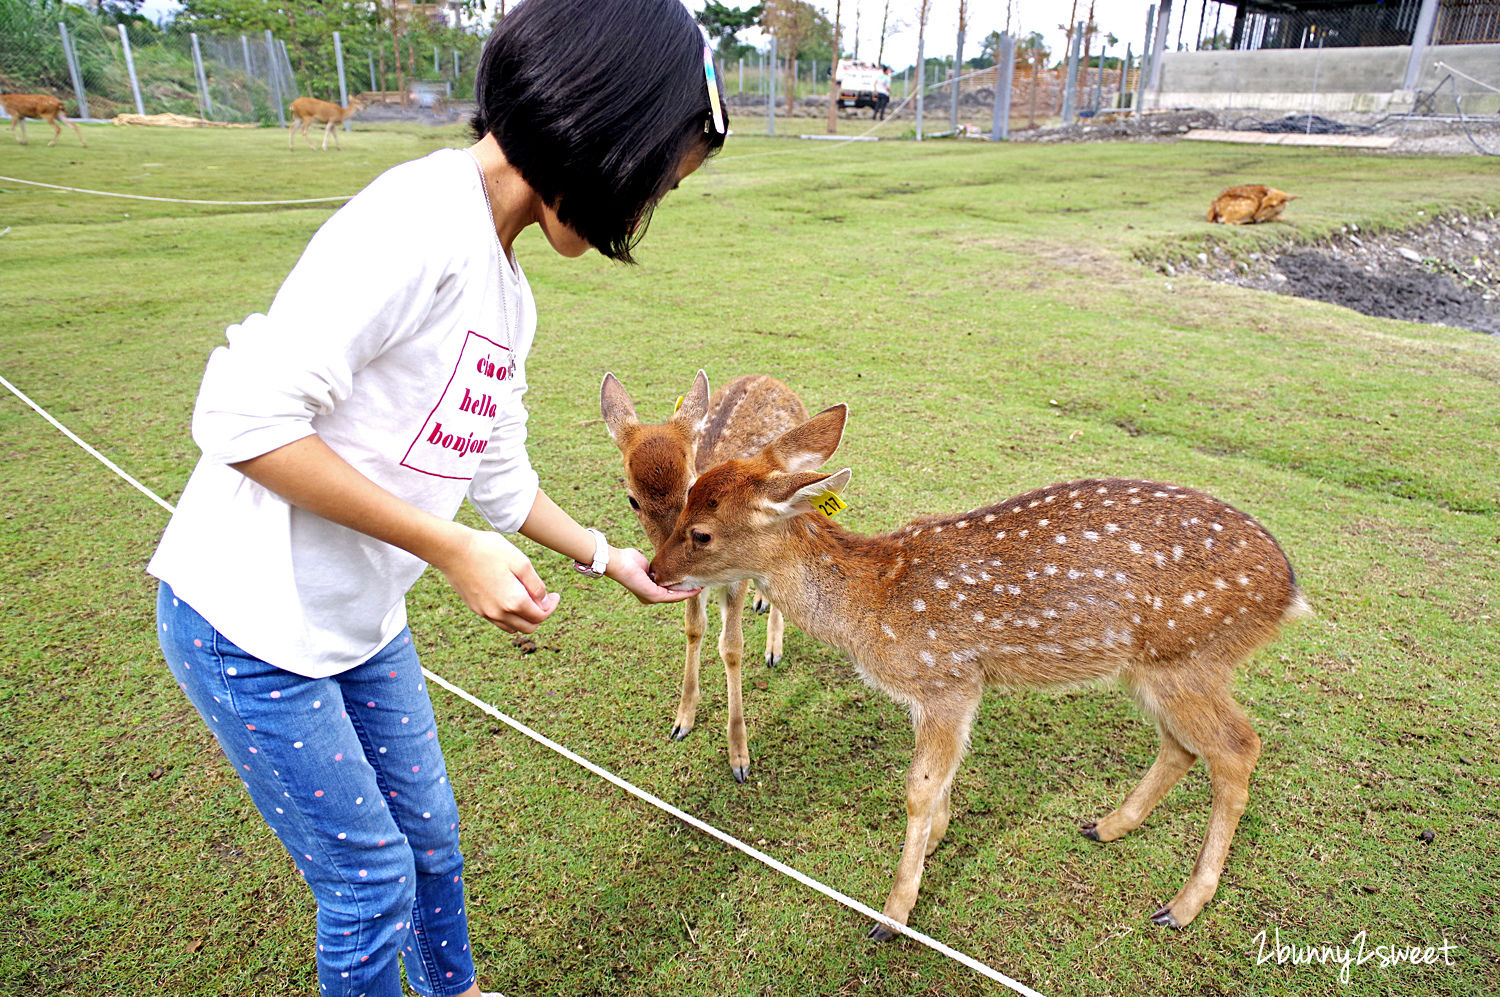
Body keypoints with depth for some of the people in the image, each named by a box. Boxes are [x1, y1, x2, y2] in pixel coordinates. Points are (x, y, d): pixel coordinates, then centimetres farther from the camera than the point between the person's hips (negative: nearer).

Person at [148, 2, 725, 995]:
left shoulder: (509, 292, 4)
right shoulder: (421, 217, -24)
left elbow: (498, 471, 14)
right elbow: (244, 418, -27)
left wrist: (608, 557, 20)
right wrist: (456, 550, -23)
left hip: (362, 618, 8)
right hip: (248, 622, -8)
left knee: (431, 837, 22)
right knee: (371, 883, 9)